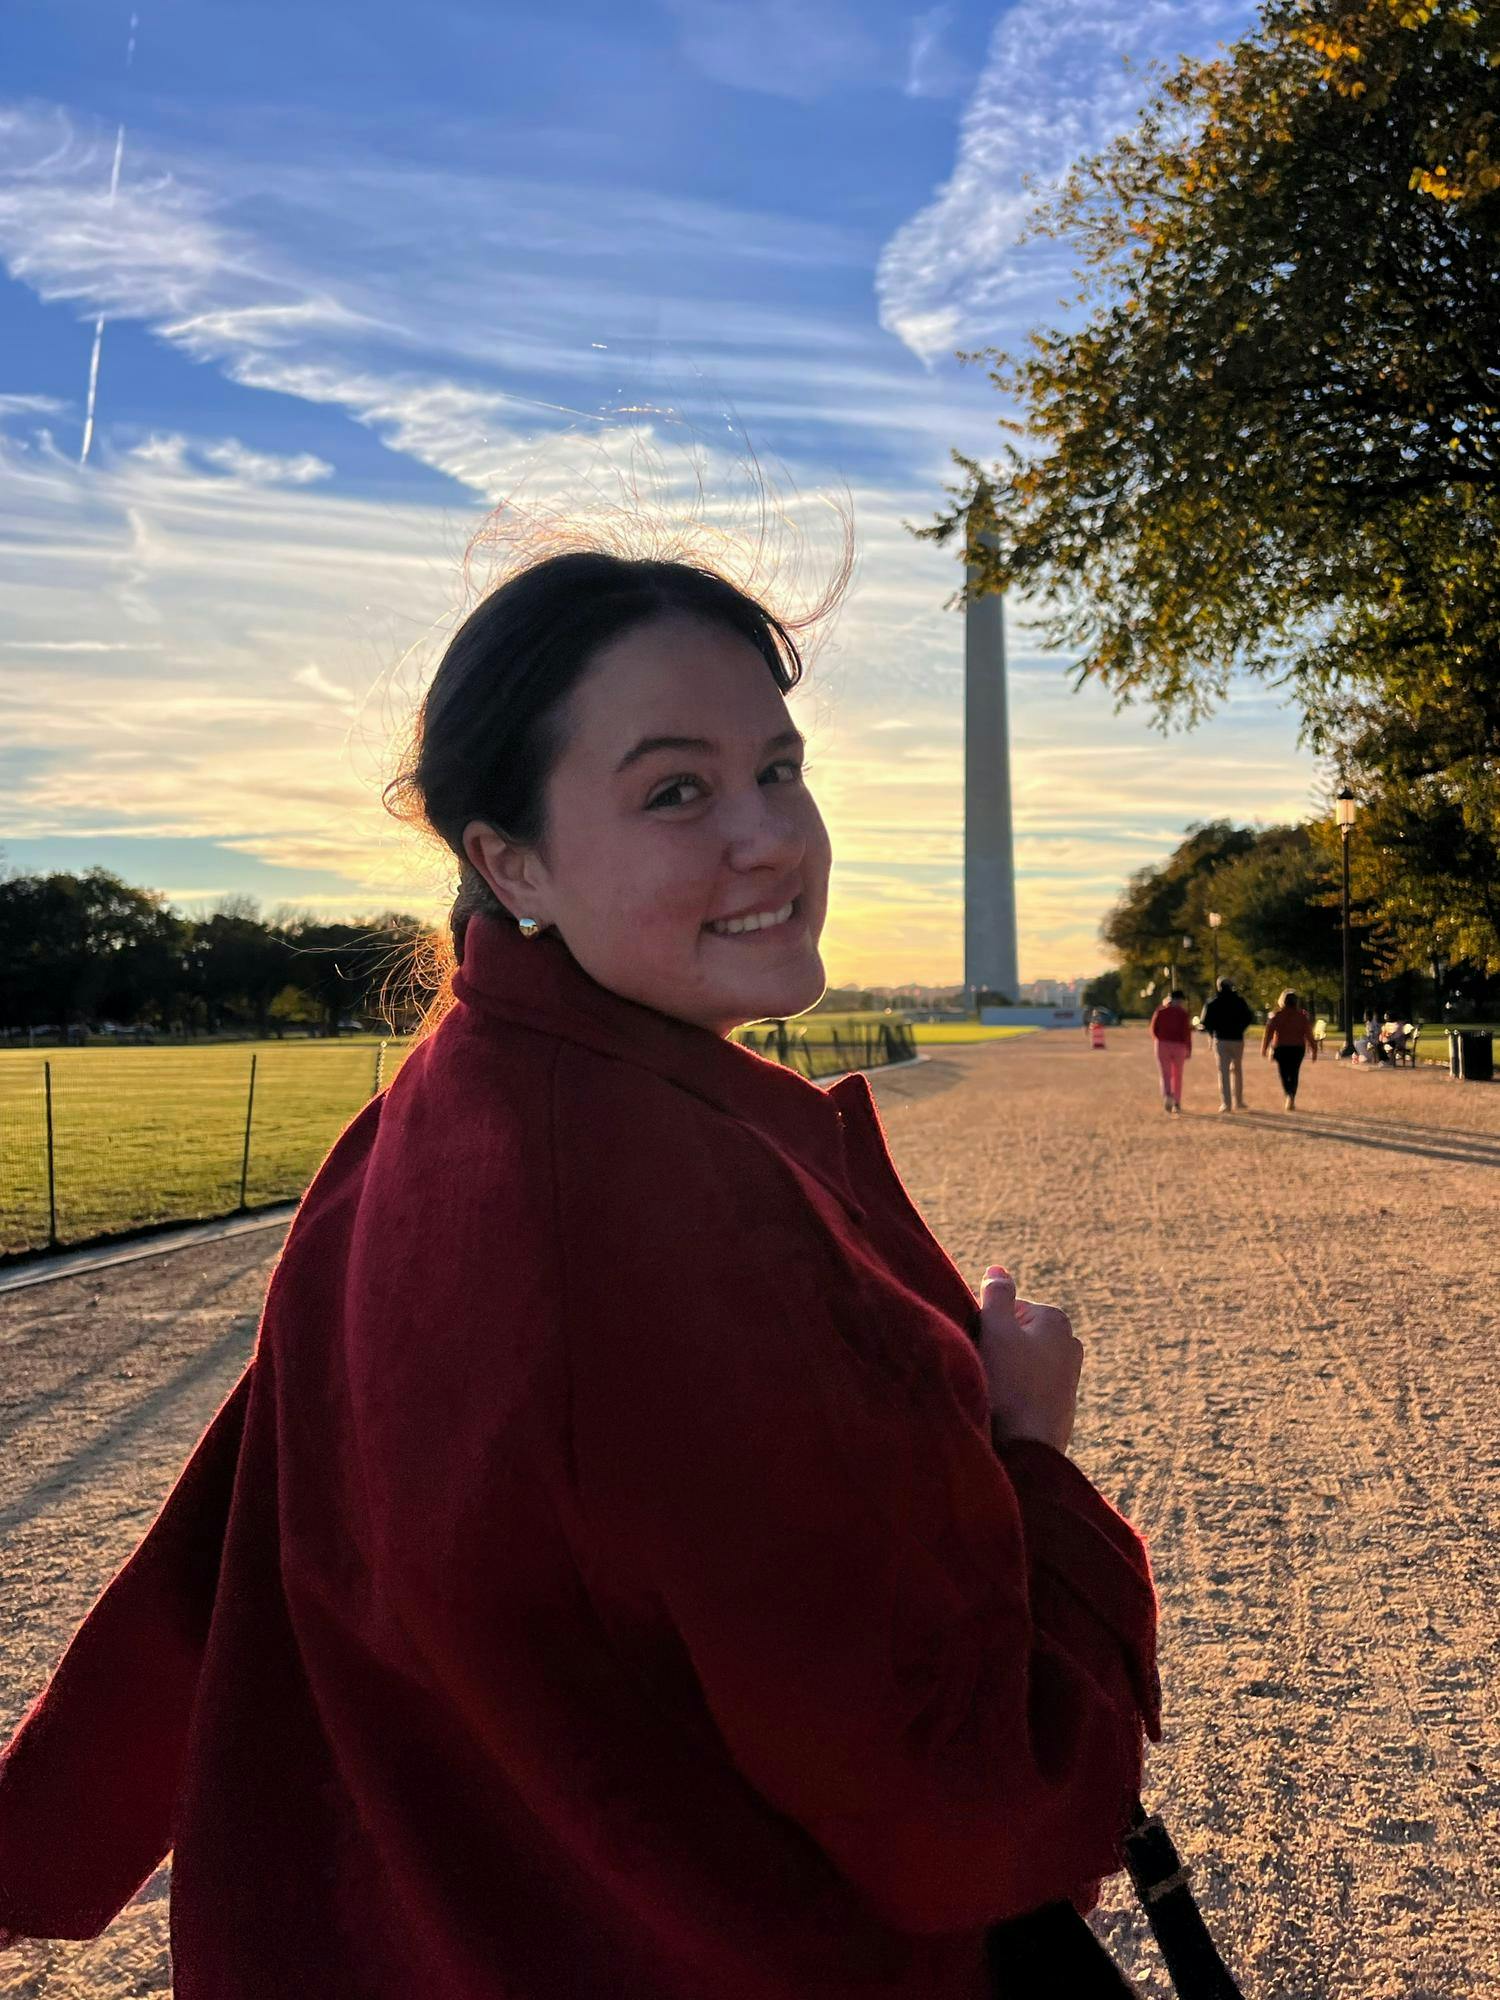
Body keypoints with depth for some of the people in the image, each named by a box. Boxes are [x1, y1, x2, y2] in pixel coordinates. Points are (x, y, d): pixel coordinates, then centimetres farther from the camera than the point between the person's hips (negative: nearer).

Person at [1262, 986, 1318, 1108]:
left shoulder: (1277, 1016, -4)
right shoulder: (1302, 1016, 1)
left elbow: (1268, 1032, -6)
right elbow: (1309, 1034, 0)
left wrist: (1264, 1048, 2)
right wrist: (1314, 1050, 5)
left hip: (1281, 1048, -2)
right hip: (1298, 1048, 2)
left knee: (1284, 1074, 5)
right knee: (1293, 1075, 11)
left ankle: (1289, 1095, -21)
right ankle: (1291, 1102, 3)